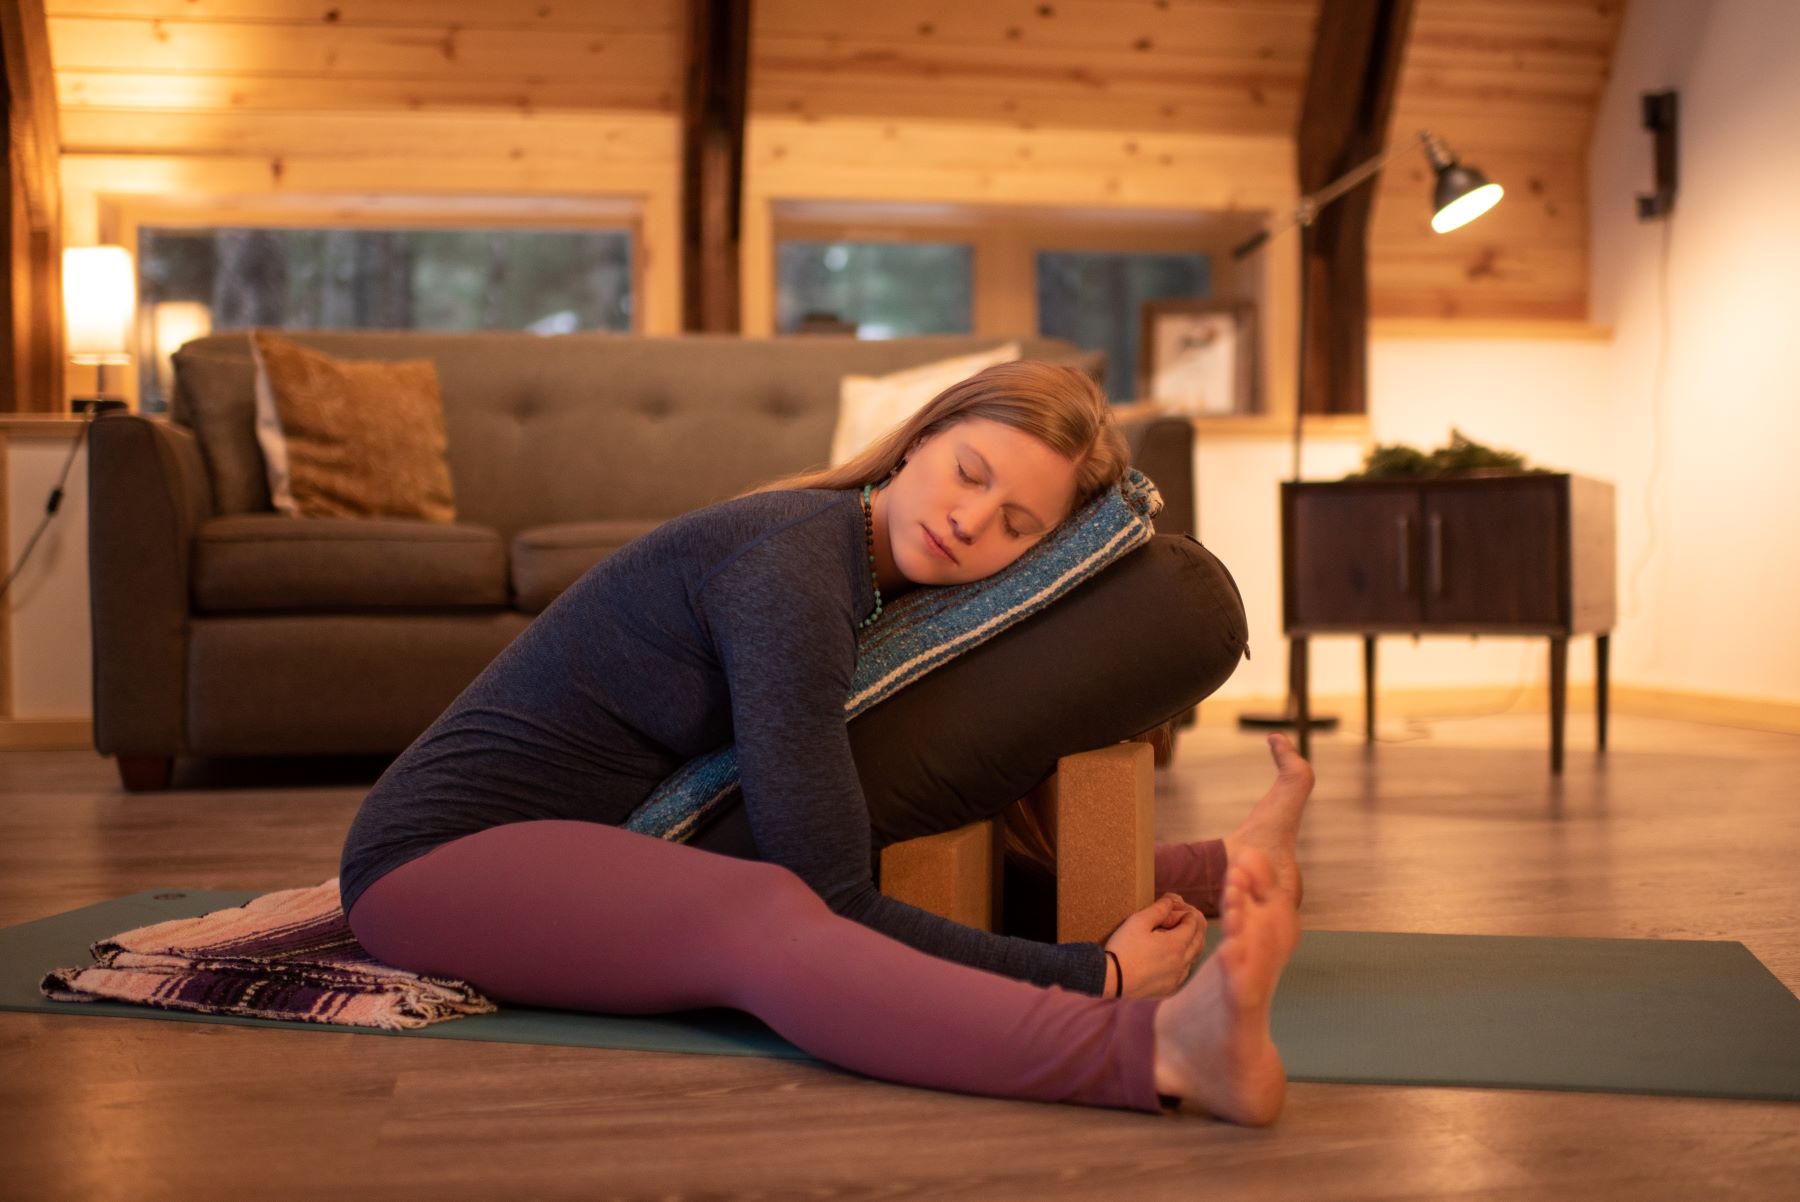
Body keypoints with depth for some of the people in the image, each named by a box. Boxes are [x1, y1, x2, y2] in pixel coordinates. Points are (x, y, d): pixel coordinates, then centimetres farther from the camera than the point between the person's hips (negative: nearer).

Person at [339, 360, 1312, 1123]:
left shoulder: (880, 586, 4)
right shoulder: (789, 570, -25)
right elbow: (832, 900, -28)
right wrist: (1094, 971, -26)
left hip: (591, 848, 11)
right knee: (767, 916, -39)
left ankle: (1214, 871, 20)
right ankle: (1164, 1047, -59)